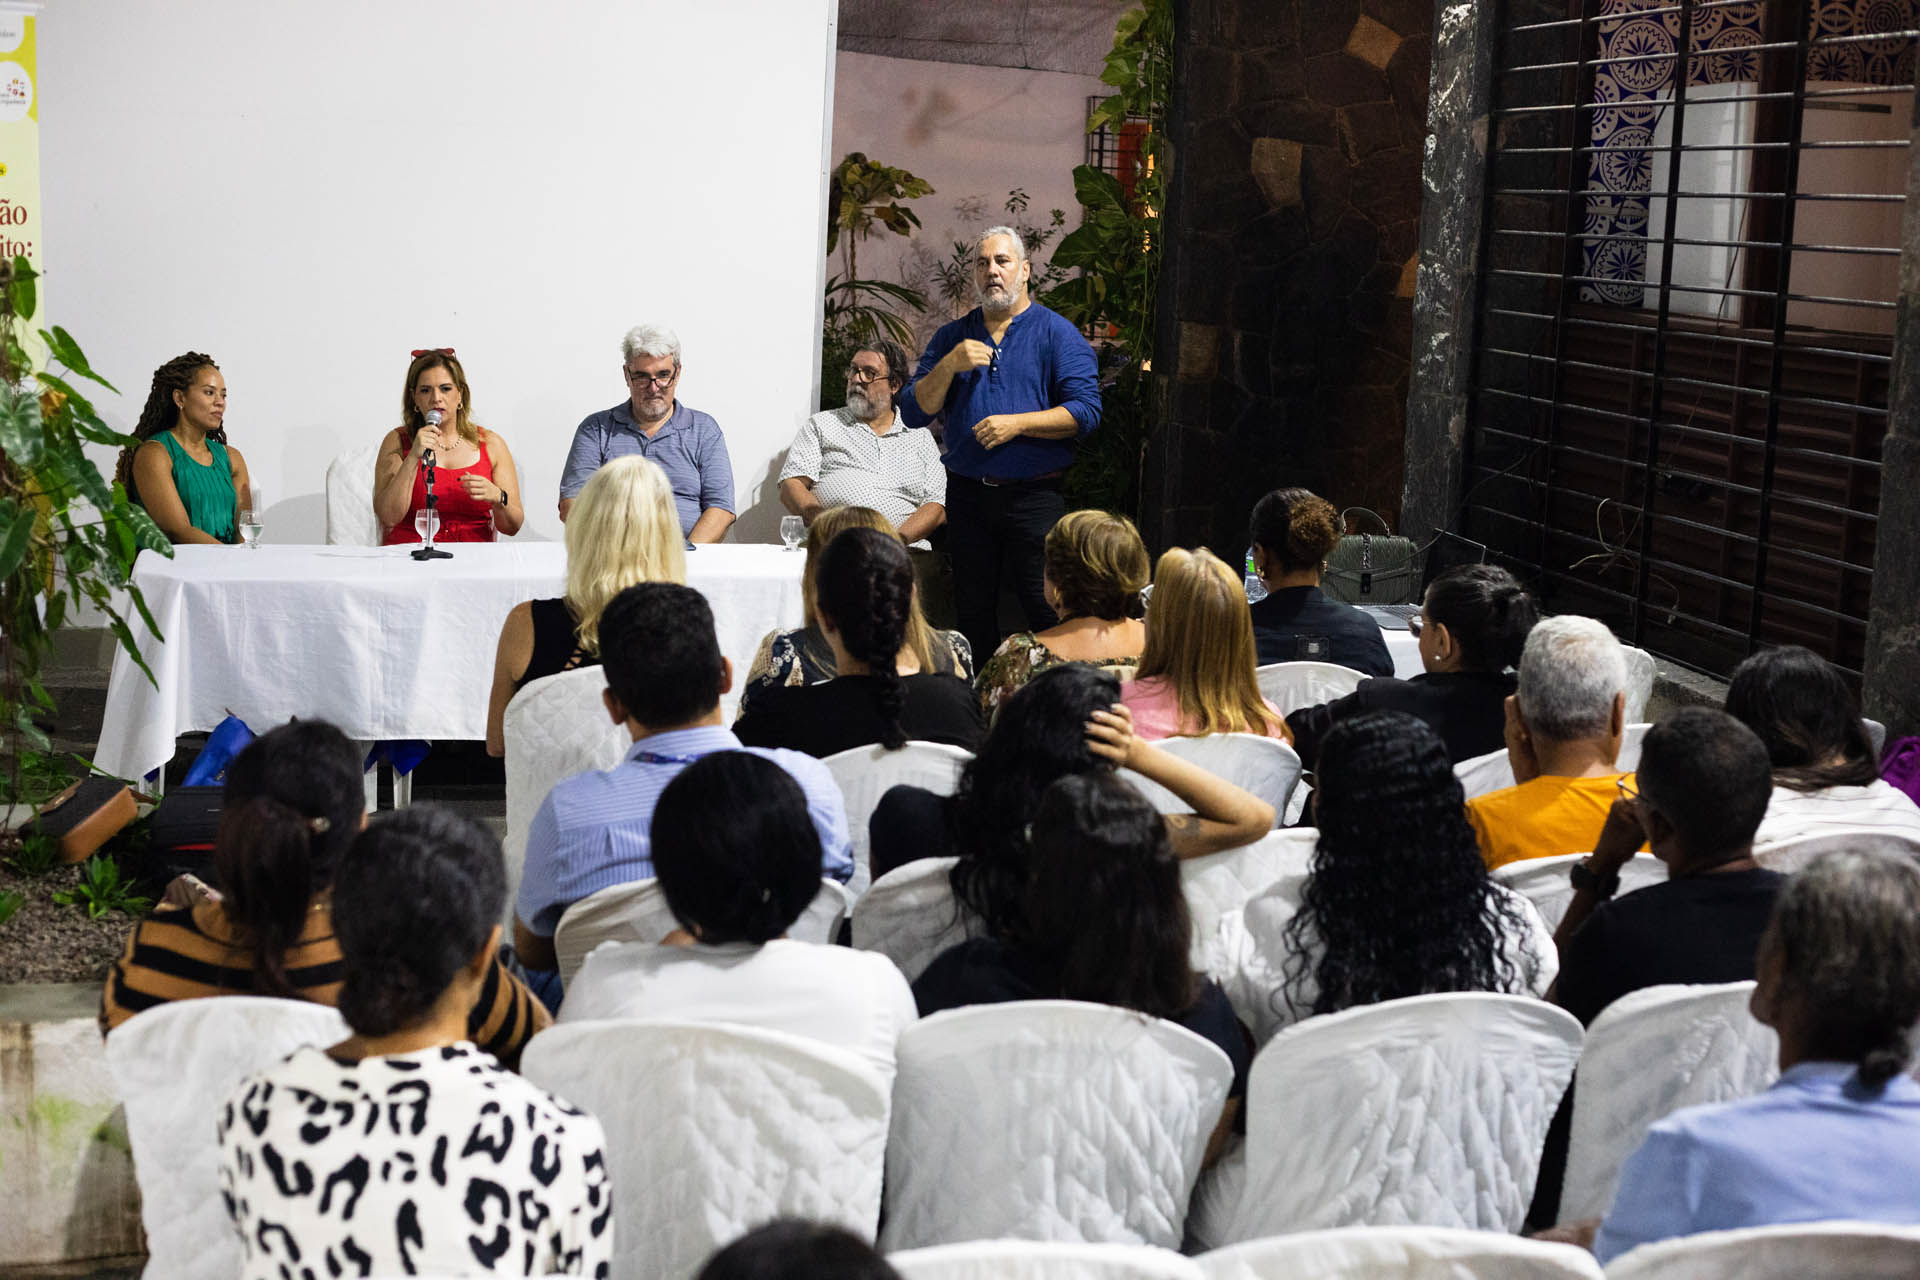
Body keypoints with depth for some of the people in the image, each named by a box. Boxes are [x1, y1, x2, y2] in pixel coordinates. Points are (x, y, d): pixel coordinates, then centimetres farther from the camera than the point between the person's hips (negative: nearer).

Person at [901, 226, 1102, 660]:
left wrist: (1017, 423, -16)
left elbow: (1086, 410, -9)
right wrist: (949, 367, -9)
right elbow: (914, 413, 6)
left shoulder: (1056, 333, 1)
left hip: (1035, 494, -4)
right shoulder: (951, 338, 12)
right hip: (967, 494, 4)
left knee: (1046, 611, -5)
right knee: (972, 612, 10)